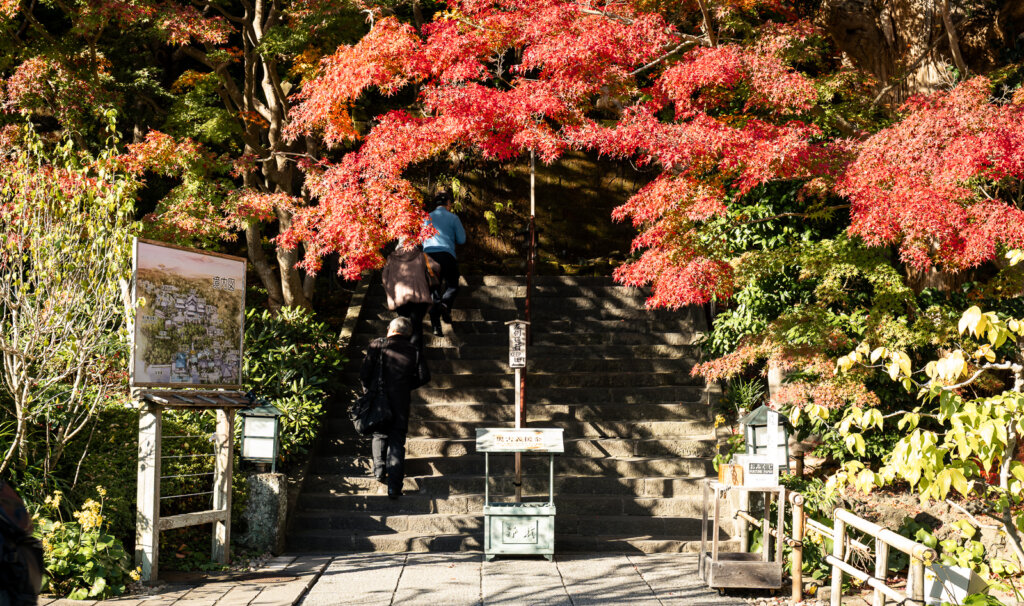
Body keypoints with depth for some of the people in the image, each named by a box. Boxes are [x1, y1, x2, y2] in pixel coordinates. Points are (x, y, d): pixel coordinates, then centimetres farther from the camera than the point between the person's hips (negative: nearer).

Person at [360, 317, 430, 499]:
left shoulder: (377, 345, 0)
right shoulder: (414, 351, 5)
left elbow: (364, 374, -6)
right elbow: (424, 376, 1)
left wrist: (369, 389, 12)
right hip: (401, 402, 0)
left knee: (379, 435, 23)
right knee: (397, 442, 6)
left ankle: (379, 469, 7)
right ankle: (394, 486, 0)